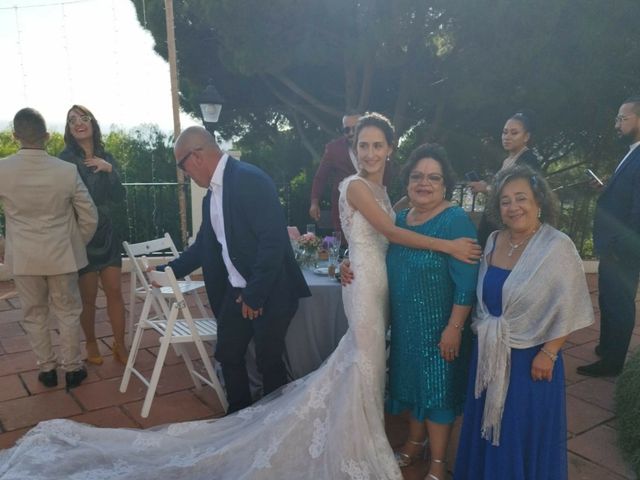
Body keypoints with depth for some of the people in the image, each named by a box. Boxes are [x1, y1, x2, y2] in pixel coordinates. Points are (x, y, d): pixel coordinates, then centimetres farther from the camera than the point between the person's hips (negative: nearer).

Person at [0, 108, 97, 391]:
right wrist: (78, 244, 9)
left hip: (23, 257, 1)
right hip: (61, 255, -1)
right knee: (68, 312, 13)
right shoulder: (67, 171, -13)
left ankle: (47, 368, 25)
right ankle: (72, 368, 21)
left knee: (34, 314, 15)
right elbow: (90, 217, -6)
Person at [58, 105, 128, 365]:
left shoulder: (106, 158, 7)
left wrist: (109, 170, -14)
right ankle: (91, 344, 24)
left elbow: (119, 197, -1)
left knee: (115, 291, 3)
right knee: (88, 296, 5)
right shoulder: (65, 158, -7)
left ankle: (120, 346, 13)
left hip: (107, 234, 4)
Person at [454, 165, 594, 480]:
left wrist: (548, 354, -16)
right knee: (487, 424, 21)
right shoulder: (494, 241, 1)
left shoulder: (558, 247, -16)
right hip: (488, 355, 6)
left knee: (524, 430, 11)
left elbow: (569, 310, -15)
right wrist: (483, 332, 8)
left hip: (529, 357, -6)